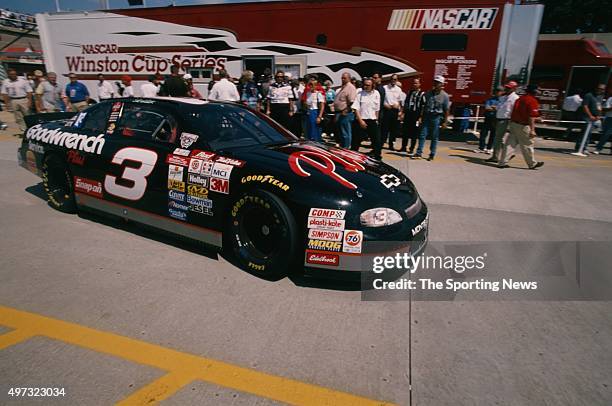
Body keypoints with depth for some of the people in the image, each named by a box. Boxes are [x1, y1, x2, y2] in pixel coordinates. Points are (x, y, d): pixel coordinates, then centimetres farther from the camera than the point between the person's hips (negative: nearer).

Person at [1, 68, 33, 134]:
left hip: (24, 100, -2)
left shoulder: (23, 80, -2)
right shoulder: (5, 82, 4)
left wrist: (29, 101, -11)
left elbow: (29, 92, -3)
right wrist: (7, 103, 0)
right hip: (13, 101, 3)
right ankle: (23, 130, 13)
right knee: (18, 117, 6)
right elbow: (4, 94, 6)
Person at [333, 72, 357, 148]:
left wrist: (346, 111, -24)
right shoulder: (342, 88, 20)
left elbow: (351, 102, -20)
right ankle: (341, 147, 26)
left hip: (345, 114, -10)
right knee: (340, 133, 16)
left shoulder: (351, 88, -10)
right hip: (339, 113, 10)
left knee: (345, 133, -6)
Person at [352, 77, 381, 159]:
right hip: (362, 120, -3)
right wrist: (360, 120, -15)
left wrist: (376, 119, 11)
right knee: (357, 140, 2)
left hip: (373, 121, 3)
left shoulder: (376, 94, 5)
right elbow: (356, 108, -9)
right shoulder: (360, 93, -4)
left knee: (376, 140, 3)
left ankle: (377, 156, 14)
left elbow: (377, 109, 12)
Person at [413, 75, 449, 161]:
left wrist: (444, 122, -7)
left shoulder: (444, 96, -3)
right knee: (422, 135, -2)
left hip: (436, 118, -3)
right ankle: (419, 153, 2)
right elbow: (424, 106, 12)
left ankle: (432, 155, 11)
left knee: (434, 138, 4)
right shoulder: (428, 93, 8)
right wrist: (422, 117, 9)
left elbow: (446, 110, -3)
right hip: (427, 116, 3)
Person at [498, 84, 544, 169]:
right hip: (523, 126, -7)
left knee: (510, 143, 6)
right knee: (527, 145, 5)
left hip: (513, 123, 7)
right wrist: (532, 130, -16)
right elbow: (531, 117, -17)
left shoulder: (520, 98, 11)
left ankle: (502, 162, 3)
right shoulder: (533, 101, -11)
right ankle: (532, 164, 19)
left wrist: (511, 125, 21)